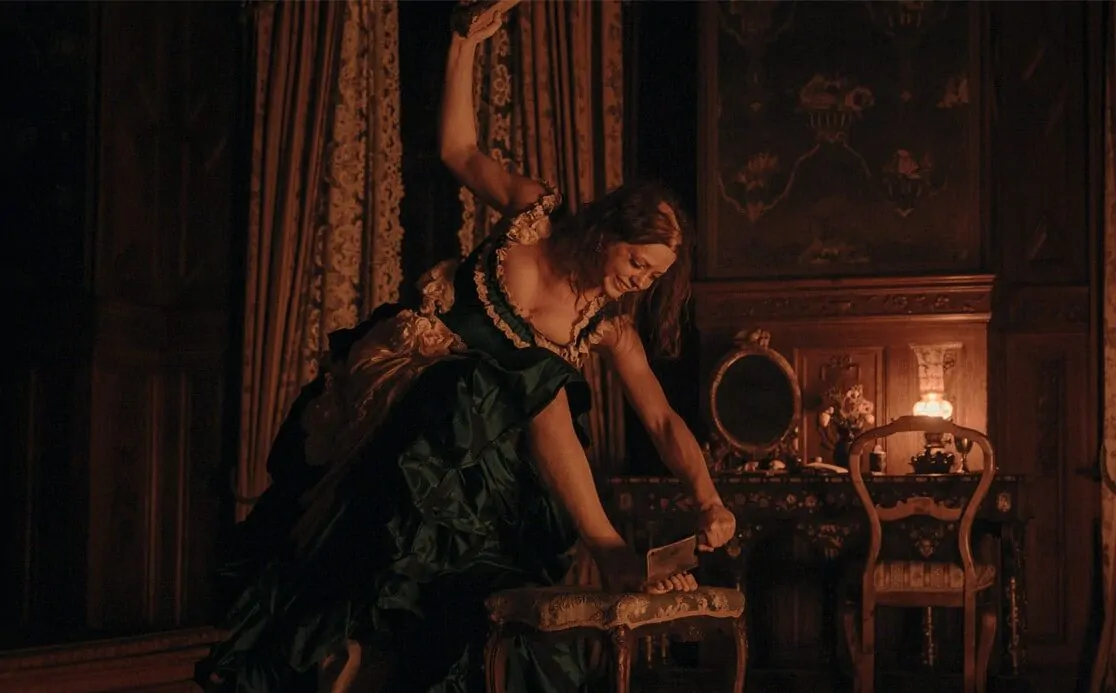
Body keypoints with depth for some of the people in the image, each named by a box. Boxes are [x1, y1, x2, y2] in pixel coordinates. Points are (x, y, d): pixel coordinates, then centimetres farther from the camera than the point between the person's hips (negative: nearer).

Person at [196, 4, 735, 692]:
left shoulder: (611, 320, -1)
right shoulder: (537, 213, -8)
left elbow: (663, 419, -4)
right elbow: (460, 149, 2)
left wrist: (709, 501, -18)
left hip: (480, 441, 2)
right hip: (407, 376, -2)